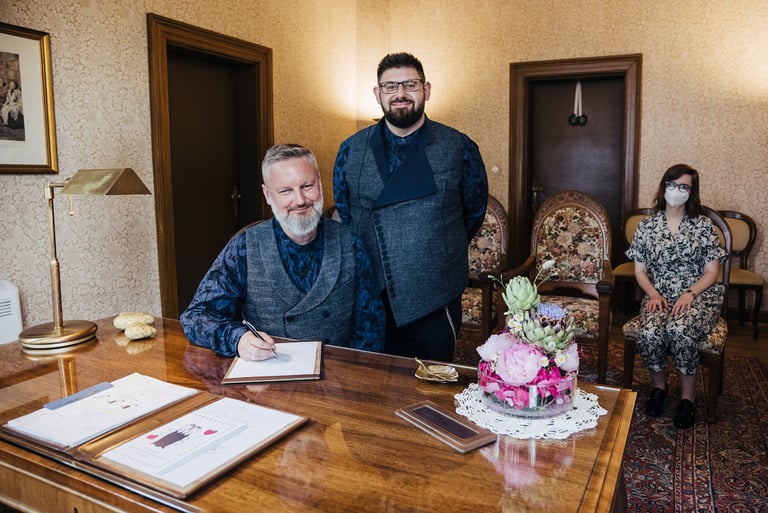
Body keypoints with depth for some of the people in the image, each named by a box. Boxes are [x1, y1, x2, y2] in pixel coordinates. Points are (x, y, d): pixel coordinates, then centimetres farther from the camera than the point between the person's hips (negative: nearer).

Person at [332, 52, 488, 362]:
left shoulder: (460, 149, -3)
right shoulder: (351, 150, 2)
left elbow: (473, 214, 8)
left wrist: (439, 252, 11)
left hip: (435, 304, -1)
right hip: (369, 300, 2)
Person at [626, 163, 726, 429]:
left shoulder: (703, 225, 5)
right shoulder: (647, 226, 9)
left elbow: (711, 271, 2)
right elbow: (640, 270, 9)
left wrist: (689, 294, -15)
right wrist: (654, 294, -9)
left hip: (698, 295, -1)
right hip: (658, 295, 2)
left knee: (679, 329, -35)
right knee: (650, 334, -31)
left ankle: (688, 395, -12)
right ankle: (659, 385, 0)